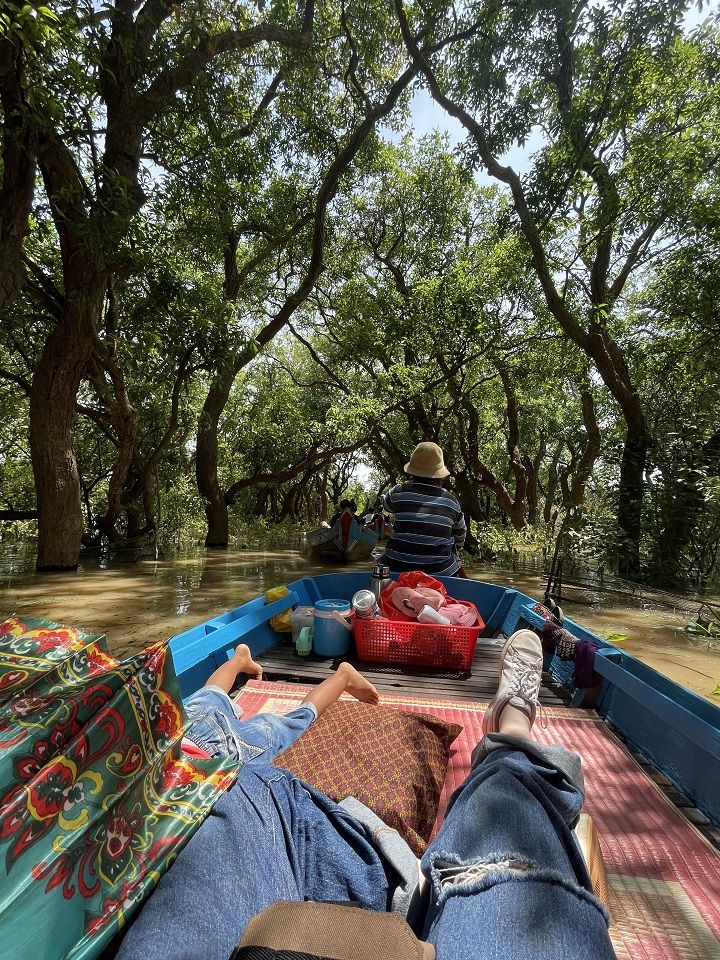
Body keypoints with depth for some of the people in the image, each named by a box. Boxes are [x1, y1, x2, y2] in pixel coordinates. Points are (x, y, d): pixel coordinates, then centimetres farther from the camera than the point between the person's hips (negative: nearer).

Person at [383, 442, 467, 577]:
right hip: (440, 571, 1)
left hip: (399, 569, 0)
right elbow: (460, 537, 15)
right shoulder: (451, 500, 0)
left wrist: (409, 483, 29)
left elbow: (387, 504, 20)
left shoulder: (399, 492, -6)